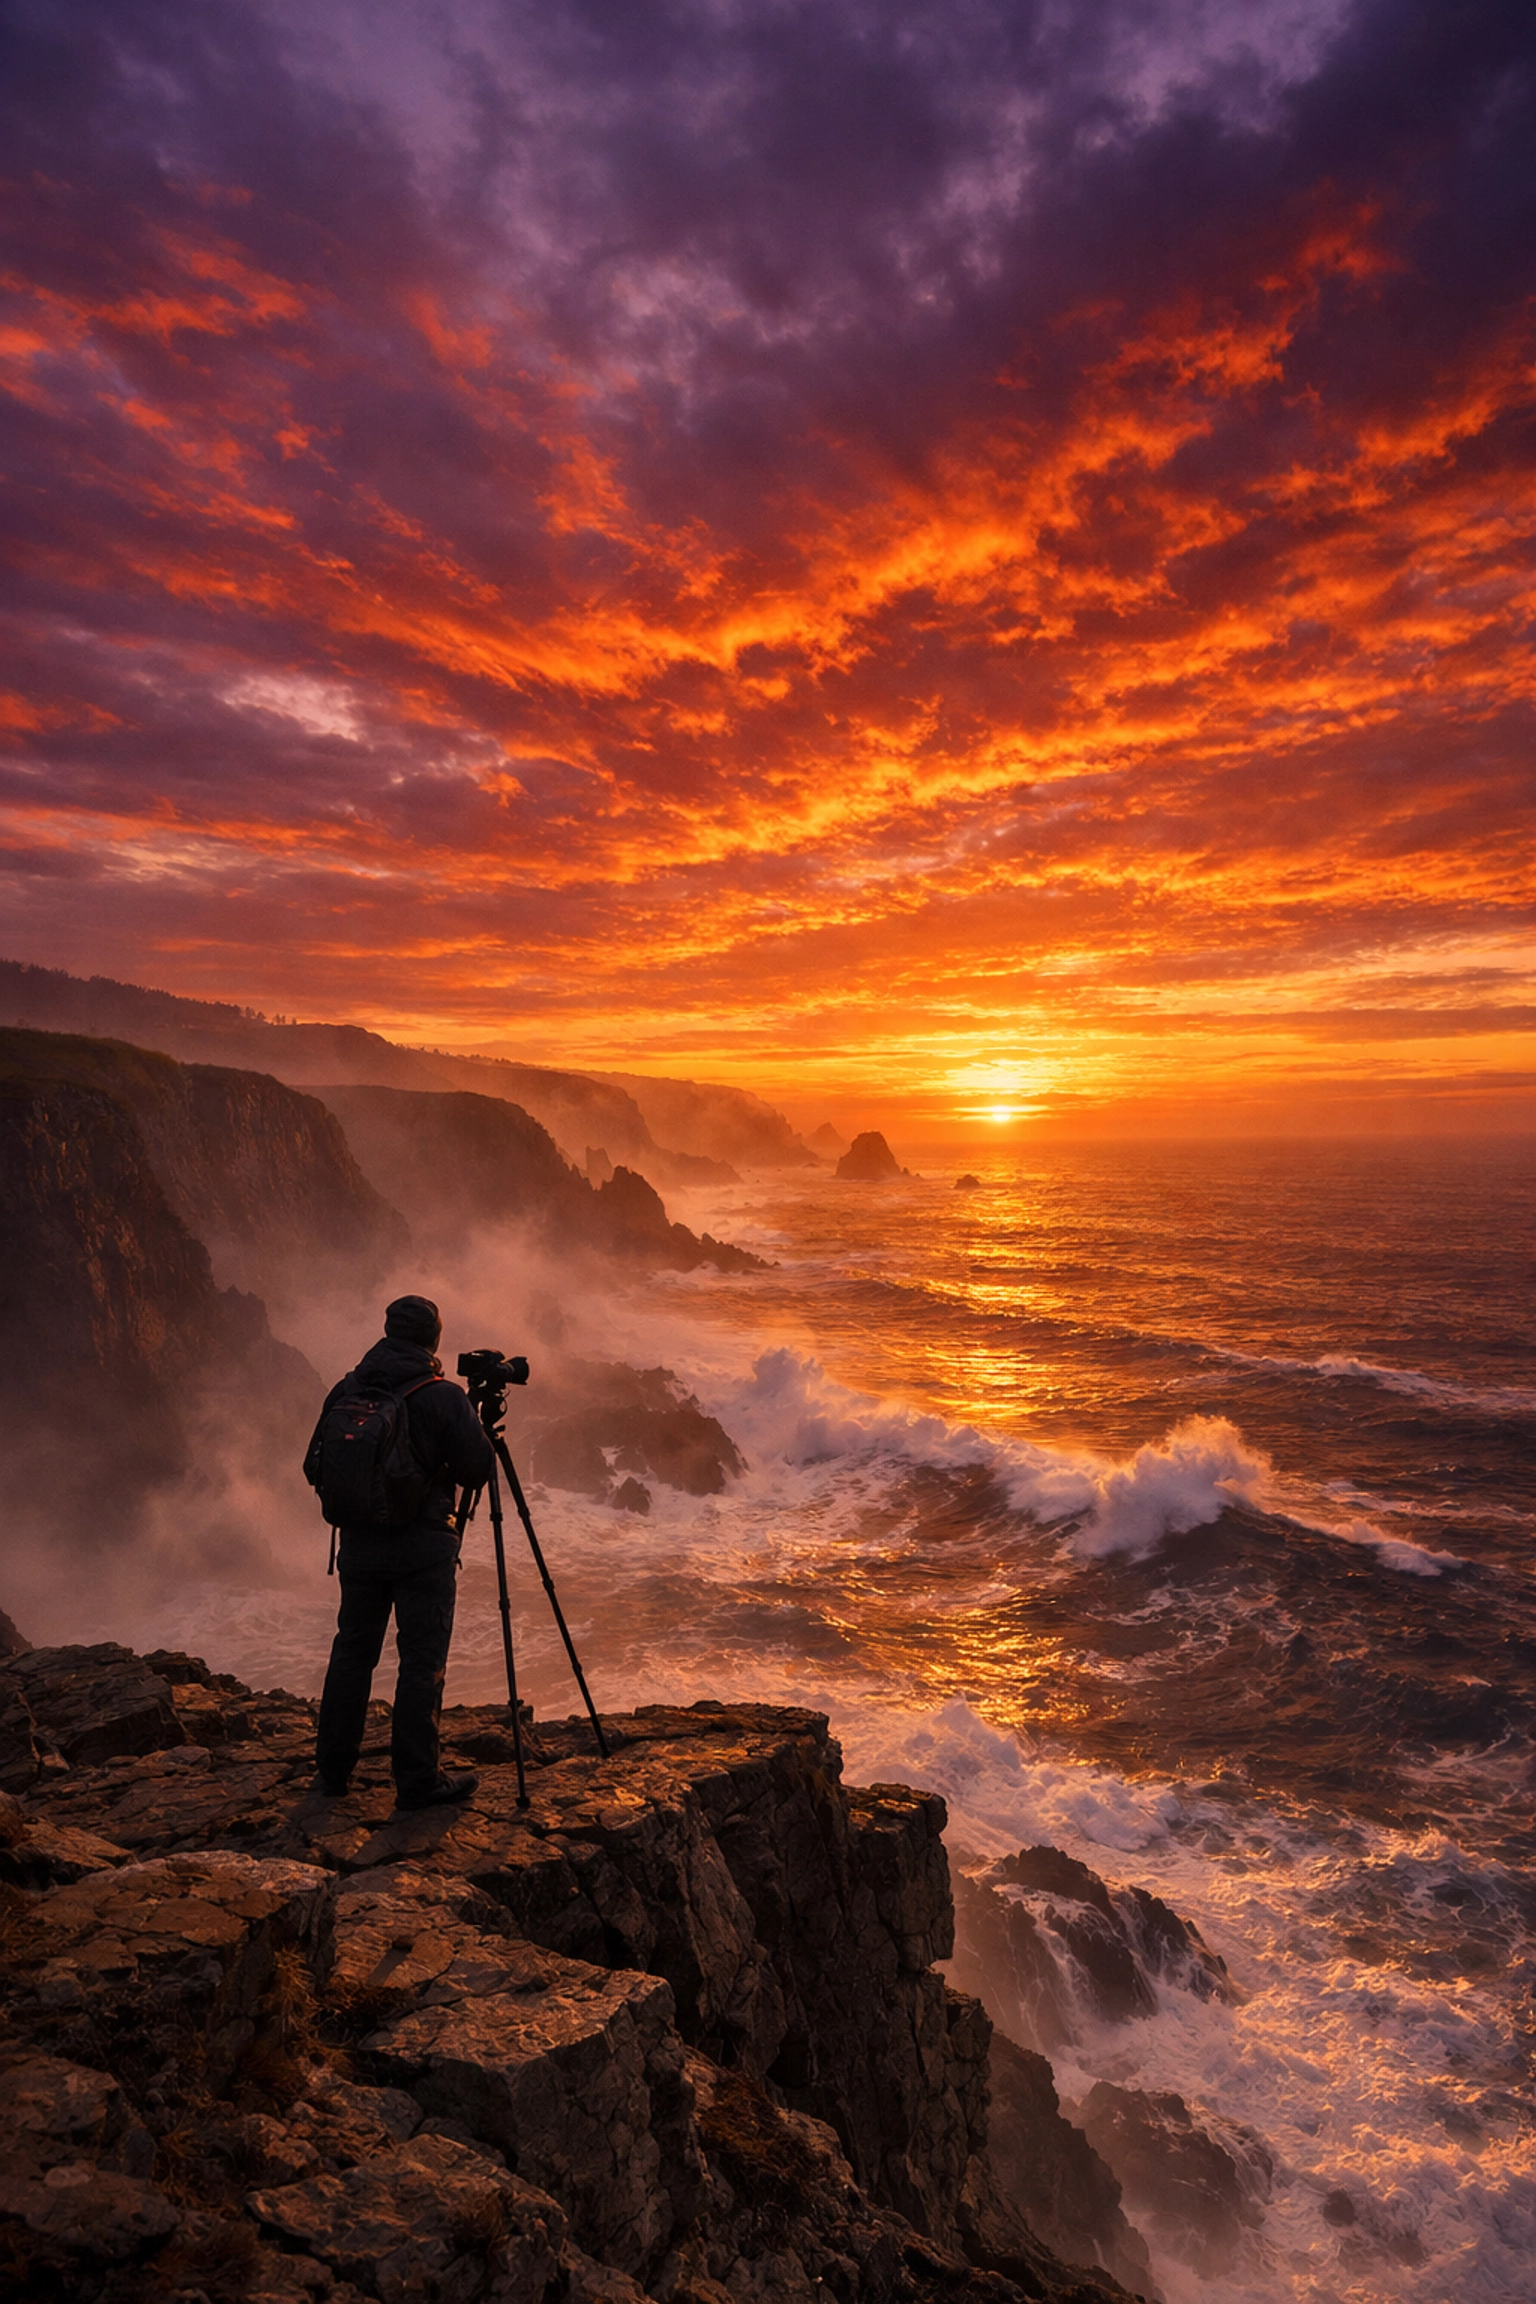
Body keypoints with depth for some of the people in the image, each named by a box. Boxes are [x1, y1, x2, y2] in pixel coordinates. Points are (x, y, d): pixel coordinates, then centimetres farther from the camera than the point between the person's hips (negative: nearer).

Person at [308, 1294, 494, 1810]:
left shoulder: (345, 1391, 2)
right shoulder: (443, 1396, -13)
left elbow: (315, 1466, 8)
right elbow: (477, 1471, -11)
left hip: (358, 1543, 5)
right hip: (423, 1546, -5)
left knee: (352, 1651, 17)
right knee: (422, 1660, 3)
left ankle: (333, 1768, 28)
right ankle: (417, 1781, 8)